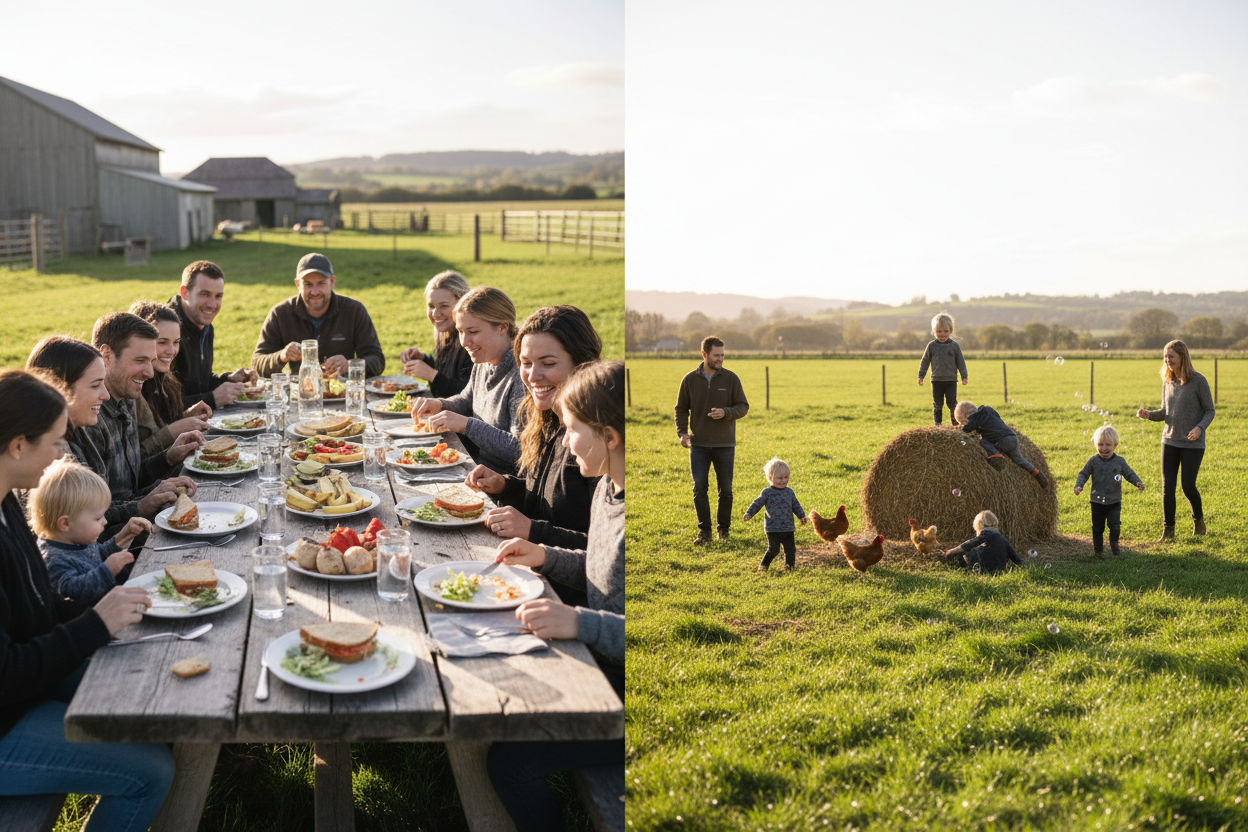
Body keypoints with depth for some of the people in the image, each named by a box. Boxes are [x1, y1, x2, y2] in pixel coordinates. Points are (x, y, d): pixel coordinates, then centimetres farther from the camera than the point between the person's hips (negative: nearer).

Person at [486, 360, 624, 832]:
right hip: (600, 670, 9)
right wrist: (545, 558, 6)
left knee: (512, 759, -16)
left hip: (627, 696, -9)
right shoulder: (607, 487, 5)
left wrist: (580, 623, -35)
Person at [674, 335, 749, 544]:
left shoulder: (731, 378, -1)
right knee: (699, 488, -6)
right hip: (698, 445, 0)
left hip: (725, 445, 0)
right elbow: (681, 409, 9)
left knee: (725, 490, 7)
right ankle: (704, 530, 6)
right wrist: (682, 433, -6)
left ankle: (723, 528, 24)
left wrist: (725, 412, -19)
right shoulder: (690, 380, 1)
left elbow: (743, 407, 1)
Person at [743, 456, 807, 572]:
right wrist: (748, 514, -8)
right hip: (772, 529, -4)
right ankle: (763, 565, 7)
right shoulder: (767, 493, -3)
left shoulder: (789, 492, 9)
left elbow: (795, 505, 19)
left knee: (790, 549, 6)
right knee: (773, 549, -10)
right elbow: (757, 504, 1)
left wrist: (802, 516, 11)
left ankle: (790, 565, 26)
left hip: (788, 528, 4)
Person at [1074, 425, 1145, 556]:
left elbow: (1129, 474, 8)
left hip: (1114, 501, 0)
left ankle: (1114, 546, 13)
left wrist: (1137, 483, -9)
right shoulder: (1093, 461, -4)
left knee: (1115, 525, -8)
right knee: (1097, 527, 8)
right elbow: (1083, 474, 0)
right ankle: (1097, 548, 25)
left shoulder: (1120, 461, -1)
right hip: (1097, 501, 0)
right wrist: (1078, 486, -15)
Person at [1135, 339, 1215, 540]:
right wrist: (1149, 415, -7)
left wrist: (1200, 427, -22)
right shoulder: (1167, 382, 5)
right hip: (1170, 441, 4)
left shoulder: (1198, 381, -9)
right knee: (1167, 487, 0)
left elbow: (1210, 411, -3)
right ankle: (1168, 531, 8)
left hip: (1193, 444, -4)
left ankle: (1199, 520, 29)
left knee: (1188, 487, 1)